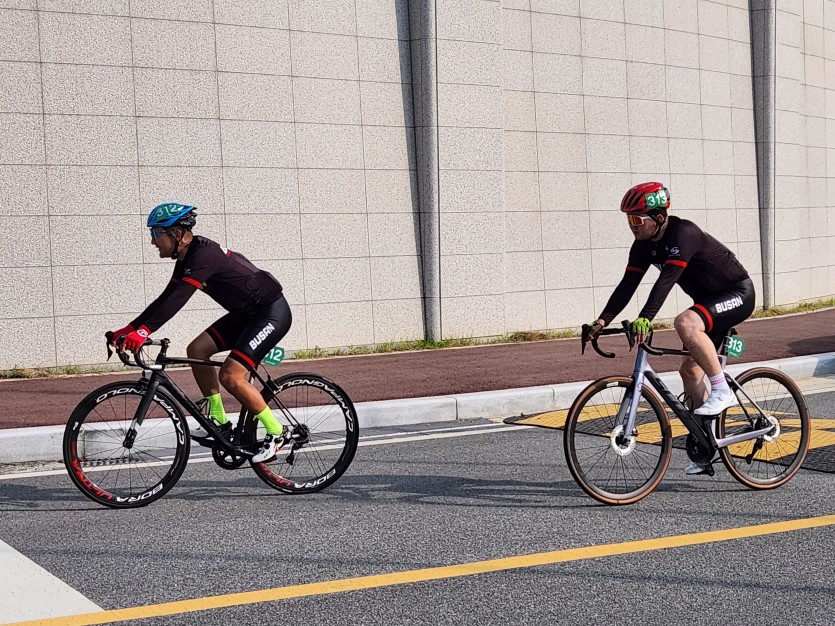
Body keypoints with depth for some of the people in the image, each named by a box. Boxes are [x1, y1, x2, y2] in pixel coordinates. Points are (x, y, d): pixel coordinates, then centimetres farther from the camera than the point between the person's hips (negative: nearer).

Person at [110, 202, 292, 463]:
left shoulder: (204, 254, -24)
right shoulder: (187, 258, 6)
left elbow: (178, 298, -35)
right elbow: (166, 298, 7)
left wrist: (143, 331, -42)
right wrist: (129, 329, 1)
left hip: (273, 312, -10)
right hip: (247, 313, 10)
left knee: (231, 375, -18)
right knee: (197, 350, 2)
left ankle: (276, 432, -3)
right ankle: (219, 420, 10)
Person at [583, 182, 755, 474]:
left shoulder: (684, 233, -27)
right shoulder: (644, 245, -2)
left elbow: (667, 279, -39)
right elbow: (627, 285, -6)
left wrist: (645, 319, -49)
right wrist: (602, 321, -17)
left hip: (737, 294, -9)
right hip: (710, 300, 9)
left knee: (686, 323, -35)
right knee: (690, 369, 5)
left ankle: (722, 391, -22)